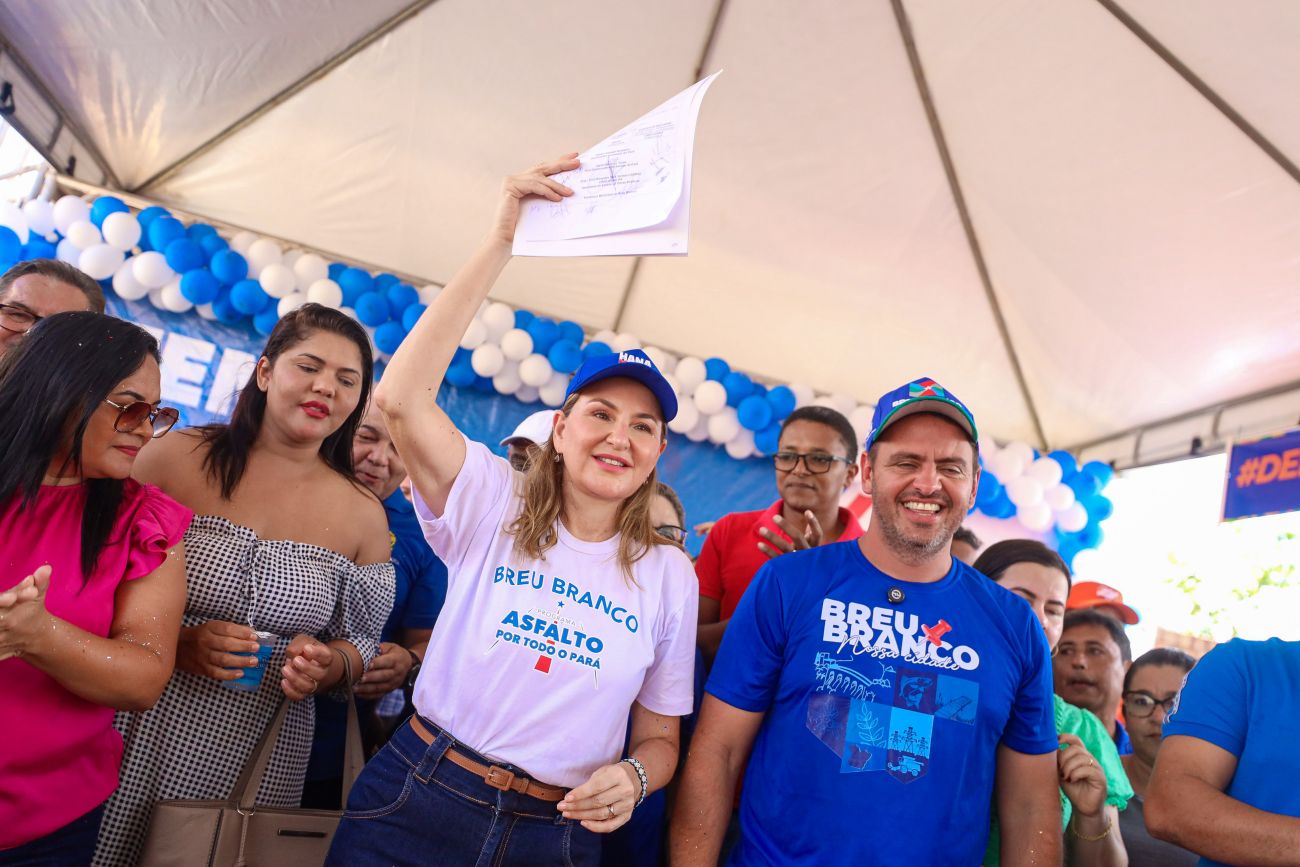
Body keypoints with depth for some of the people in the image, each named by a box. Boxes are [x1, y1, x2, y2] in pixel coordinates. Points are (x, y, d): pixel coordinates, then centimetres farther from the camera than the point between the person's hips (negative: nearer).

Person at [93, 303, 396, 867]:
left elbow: (362, 641, 8)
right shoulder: (178, 457, -5)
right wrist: (176, 643, -18)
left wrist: (326, 666, -14)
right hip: (136, 732, -1)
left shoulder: (363, 514, 0)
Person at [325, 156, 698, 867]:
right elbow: (400, 398, -22)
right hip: (412, 805, -1)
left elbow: (659, 736, 6)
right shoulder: (494, 504, -5)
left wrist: (631, 777, -17)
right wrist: (499, 244, -23)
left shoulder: (669, 575, -1)